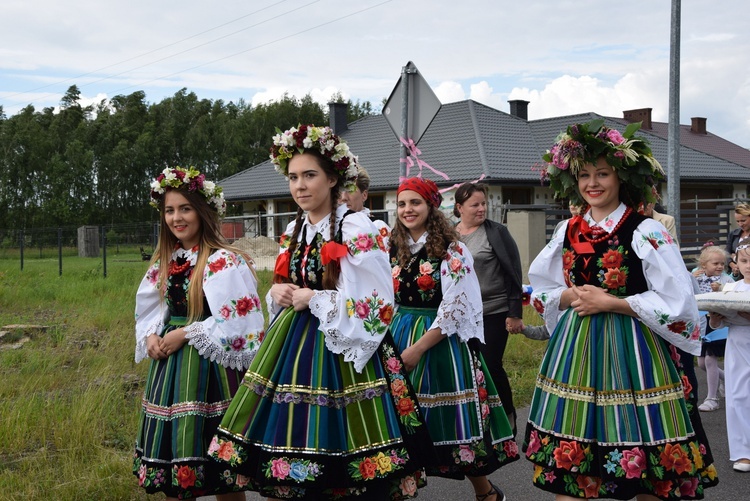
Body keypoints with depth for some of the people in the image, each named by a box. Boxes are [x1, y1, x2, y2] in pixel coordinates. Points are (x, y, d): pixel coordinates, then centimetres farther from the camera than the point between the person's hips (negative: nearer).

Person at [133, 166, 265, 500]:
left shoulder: (225, 262, -13)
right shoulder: (164, 262, 10)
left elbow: (237, 322, -18)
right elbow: (148, 311, 17)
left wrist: (185, 334, -16)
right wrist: (151, 336, -4)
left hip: (209, 365, -7)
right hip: (169, 364, 7)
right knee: (172, 445, 13)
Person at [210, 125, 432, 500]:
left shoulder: (356, 229, -11)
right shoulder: (294, 231, 12)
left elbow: (376, 303, -18)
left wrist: (313, 298, -16)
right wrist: (278, 292, -1)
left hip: (337, 348, -7)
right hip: (292, 344, 7)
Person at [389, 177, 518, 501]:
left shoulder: (452, 251, -9)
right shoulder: (395, 250, 9)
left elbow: (455, 308, -15)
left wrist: (417, 348, -17)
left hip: (442, 344, -5)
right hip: (400, 339, 5)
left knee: (452, 422, -1)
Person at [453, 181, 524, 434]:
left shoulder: (497, 232, -6)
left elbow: (514, 274, -6)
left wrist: (515, 314, -10)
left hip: (493, 314, -4)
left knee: (491, 367, -2)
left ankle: (508, 417, 18)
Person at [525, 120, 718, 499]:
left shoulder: (646, 232, -8)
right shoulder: (569, 232, 8)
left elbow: (676, 302, -12)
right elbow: (542, 290, 17)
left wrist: (611, 303, -15)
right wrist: (571, 296, -5)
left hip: (630, 350, -5)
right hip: (576, 348, 5)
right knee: (568, 460, 7)